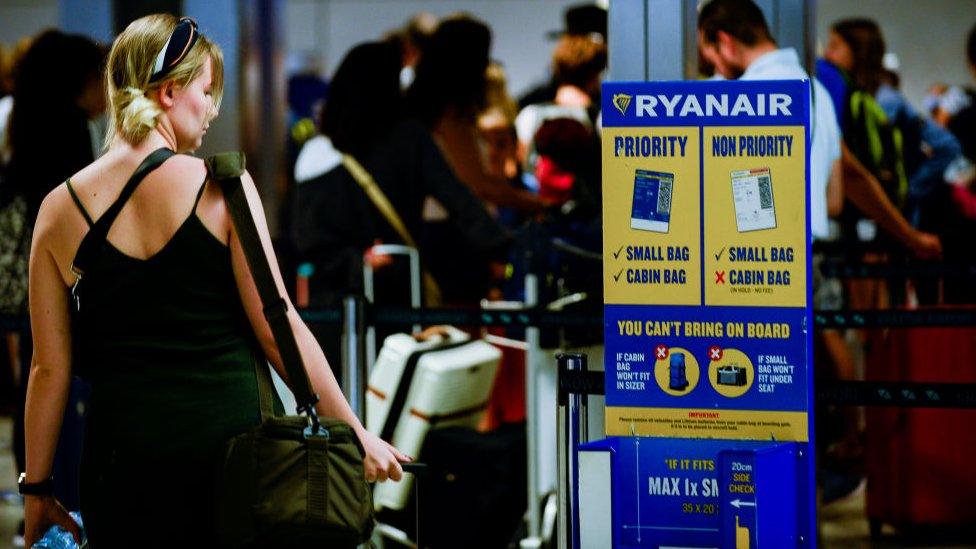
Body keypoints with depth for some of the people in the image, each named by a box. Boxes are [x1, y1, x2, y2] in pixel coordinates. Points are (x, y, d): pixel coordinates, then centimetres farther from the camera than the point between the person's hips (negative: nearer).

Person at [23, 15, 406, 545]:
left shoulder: (59, 209, 3)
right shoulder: (223, 188, -4)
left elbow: (50, 368, 5)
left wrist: (36, 486, 14)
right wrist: (356, 435, 4)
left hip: (122, 456, 2)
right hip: (229, 437, -2)